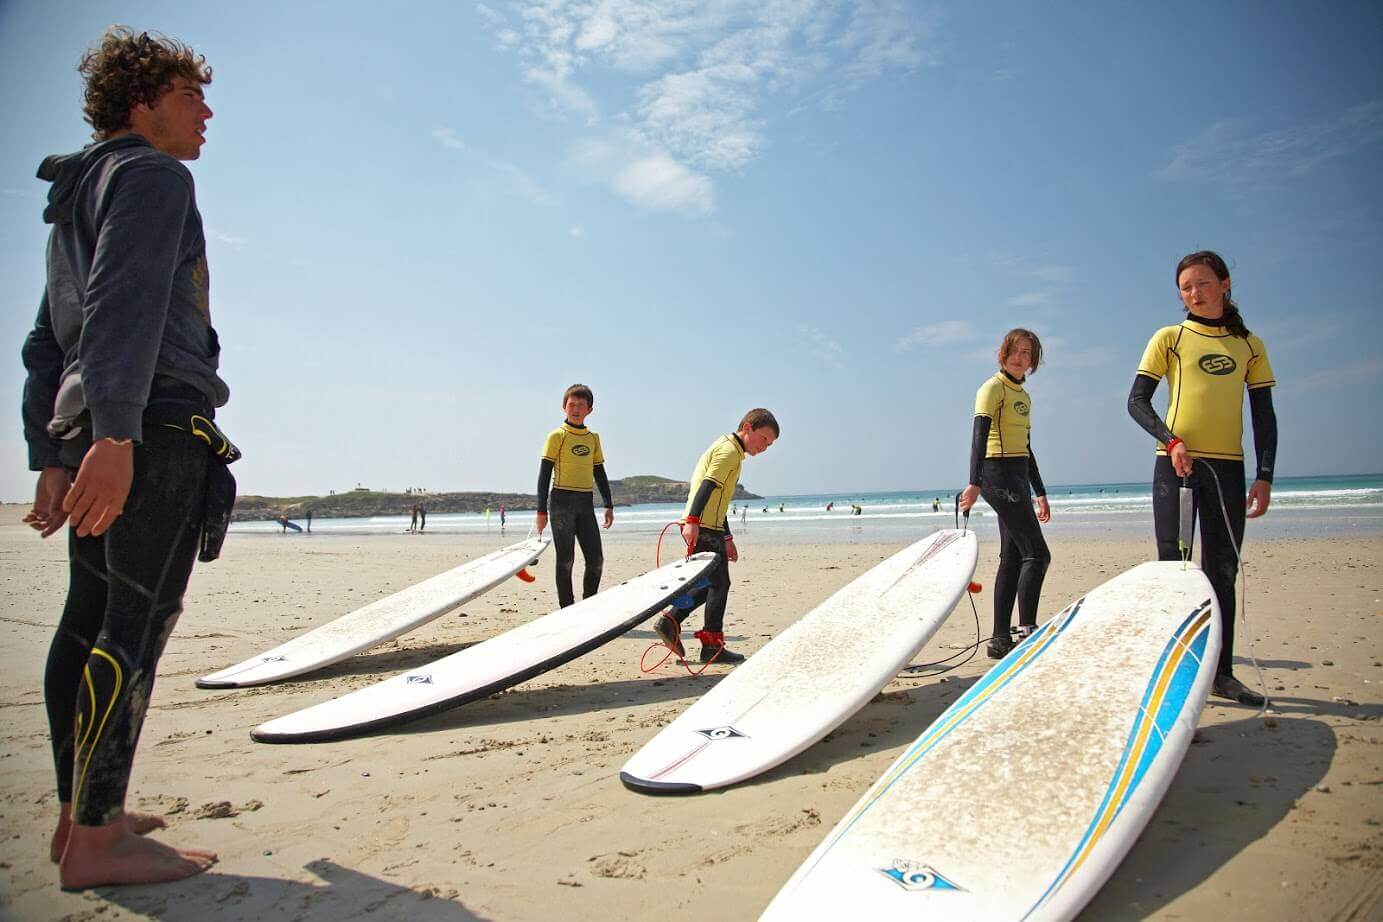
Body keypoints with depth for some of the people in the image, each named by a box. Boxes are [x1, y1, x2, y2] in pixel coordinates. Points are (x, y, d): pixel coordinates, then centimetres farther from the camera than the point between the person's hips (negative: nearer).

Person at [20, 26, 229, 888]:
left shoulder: (76, 200, 29)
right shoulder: (152, 175, -1)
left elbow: (46, 343, 25)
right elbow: (126, 307, -18)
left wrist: (51, 456, 23)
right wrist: (116, 433, -28)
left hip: (96, 433, 10)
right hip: (157, 426, -10)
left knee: (90, 621, 10)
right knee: (136, 625, -10)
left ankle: (80, 816, 18)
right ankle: (95, 840, -7)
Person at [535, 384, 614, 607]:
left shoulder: (593, 438, 12)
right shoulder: (557, 436, -3)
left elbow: (600, 473, 18)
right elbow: (545, 473, -5)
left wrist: (609, 505, 14)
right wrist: (542, 510, -9)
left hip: (586, 502, 5)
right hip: (562, 501, -5)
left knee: (596, 559, 4)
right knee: (566, 559, -1)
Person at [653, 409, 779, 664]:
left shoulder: (726, 448, 24)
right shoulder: (730, 450, -8)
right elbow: (706, 486, -23)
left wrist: (727, 538, 29)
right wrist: (692, 521, -33)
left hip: (703, 527, 10)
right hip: (702, 527, -10)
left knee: (710, 584, 15)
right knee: (719, 584, -4)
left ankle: (670, 620, 13)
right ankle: (712, 646, 1)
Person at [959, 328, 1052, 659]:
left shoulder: (1023, 396, 21)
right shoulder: (993, 388, -5)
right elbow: (979, 435, -17)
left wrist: (1039, 492, 24)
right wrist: (974, 482, -29)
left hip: (1017, 477, 9)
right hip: (998, 474, -9)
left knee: (1012, 559, 6)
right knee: (1036, 553, -12)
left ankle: (1000, 639, 8)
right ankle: (1027, 630, -8)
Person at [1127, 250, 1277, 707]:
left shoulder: (1250, 346, 11)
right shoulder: (1169, 338, 5)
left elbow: (1264, 415, 10)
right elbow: (1137, 401, -1)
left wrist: (1264, 475, 1)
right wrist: (1171, 440, -16)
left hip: (1228, 467, 3)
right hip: (1175, 464, -3)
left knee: (1223, 570, 7)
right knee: (1173, 566, -2)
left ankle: (1221, 672, 15)